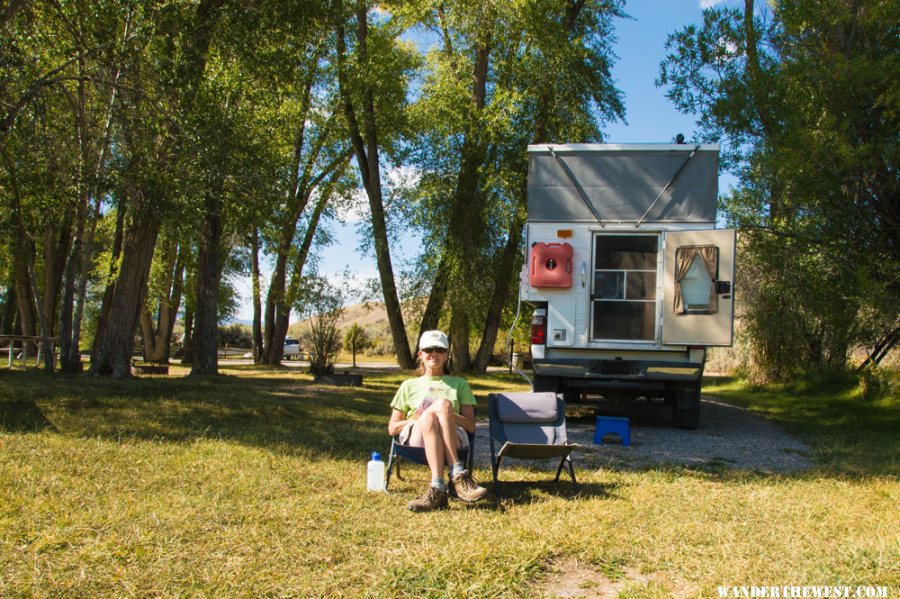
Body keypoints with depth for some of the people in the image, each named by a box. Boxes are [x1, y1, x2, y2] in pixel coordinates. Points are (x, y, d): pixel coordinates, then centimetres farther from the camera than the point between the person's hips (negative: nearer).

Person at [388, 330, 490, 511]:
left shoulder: (459, 384, 27)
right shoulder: (409, 385, 27)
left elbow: (471, 426, 15)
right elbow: (392, 428, 19)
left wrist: (447, 414, -4)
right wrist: (416, 419, -1)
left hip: (453, 438, 0)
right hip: (414, 437, 0)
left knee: (443, 403, -34)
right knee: (428, 416, -36)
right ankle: (457, 475, -48)